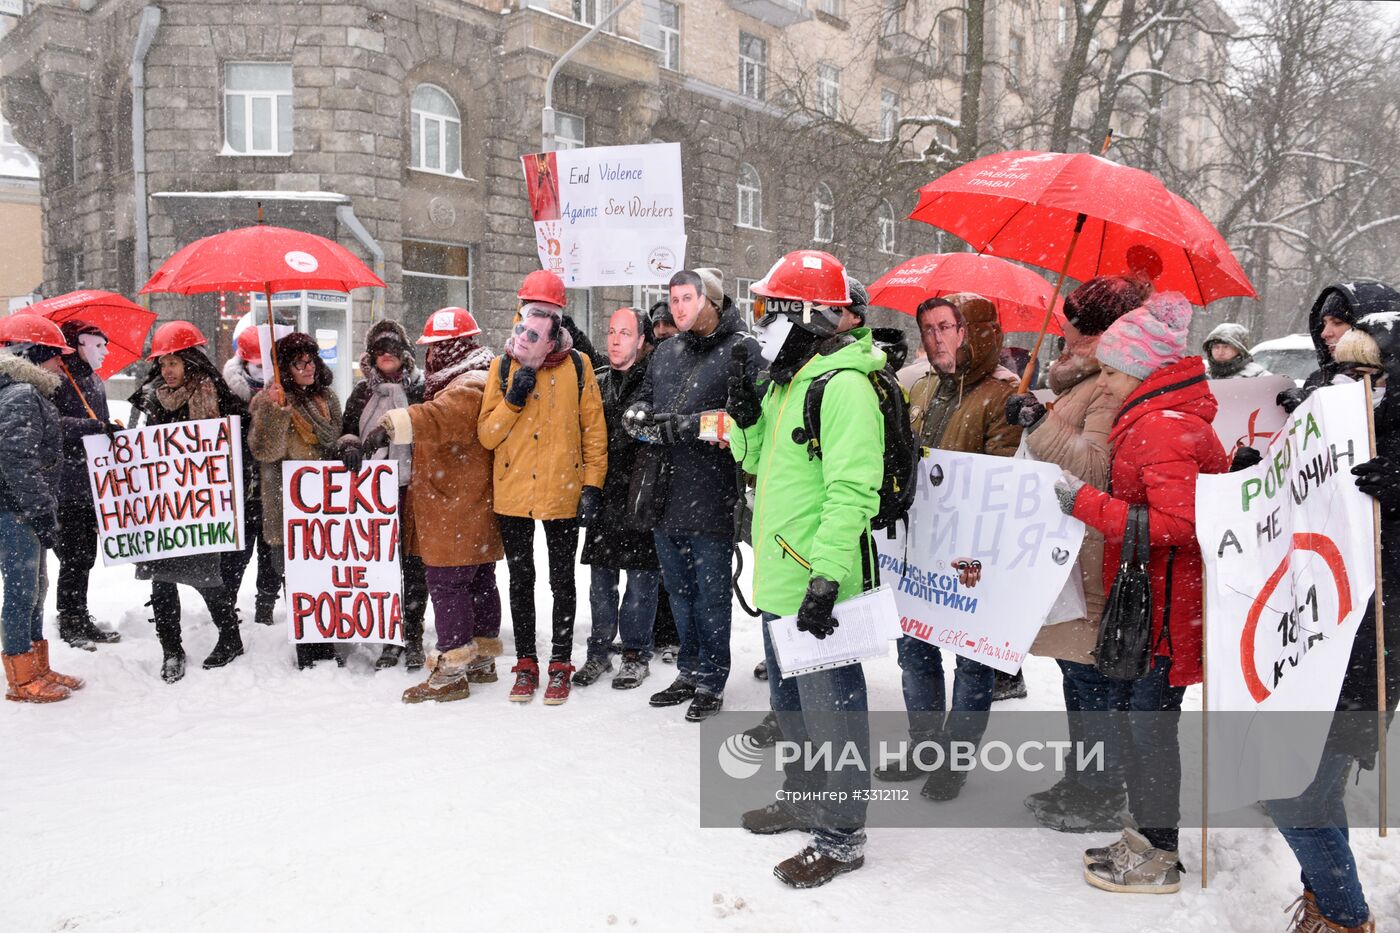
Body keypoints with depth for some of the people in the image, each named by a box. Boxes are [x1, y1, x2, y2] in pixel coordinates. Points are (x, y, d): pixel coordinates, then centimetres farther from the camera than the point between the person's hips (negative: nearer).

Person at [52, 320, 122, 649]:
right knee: (73, 557, 0)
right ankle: (69, 622, 13)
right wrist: (97, 426, -29)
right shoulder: (56, 379, -10)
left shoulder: (95, 382, 16)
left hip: (92, 485, 8)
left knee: (86, 556, 14)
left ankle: (81, 619, 24)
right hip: (67, 486, -7)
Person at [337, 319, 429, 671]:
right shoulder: (362, 393, 12)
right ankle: (390, 638, 16)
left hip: (411, 487, -3)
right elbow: (346, 430, 20)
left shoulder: (420, 388, 3)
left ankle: (413, 637, 13)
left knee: (414, 564, 1)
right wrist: (349, 446, -3)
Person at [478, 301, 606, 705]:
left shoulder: (576, 366, -6)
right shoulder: (502, 367, -1)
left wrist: (593, 485, -7)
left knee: (562, 582, 10)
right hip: (512, 493, 2)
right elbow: (486, 436, -2)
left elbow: (594, 428, -2)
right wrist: (513, 400, -17)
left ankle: (561, 665, 24)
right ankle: (526, 664, 26)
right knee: (521, 581, 12)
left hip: (562, 492, -2)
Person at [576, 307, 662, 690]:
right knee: (601, 579, 12)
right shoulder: (596, 381, 11)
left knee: (642, 579, 5)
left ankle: (636, 654, 19)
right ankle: (599, 651, 24)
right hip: (603, 497, 5)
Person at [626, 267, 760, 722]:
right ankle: (689, 672, 33)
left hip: (711, 496, -7)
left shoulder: (741, 349, -9)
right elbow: (644, 398, 20)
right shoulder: (666, 352, 15)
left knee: (712, 594, 6)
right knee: (679, 590, 18)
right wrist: (639, 413, -4)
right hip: (666, 495, 7)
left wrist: (686, 424, -23)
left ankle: (711, 682, 20)